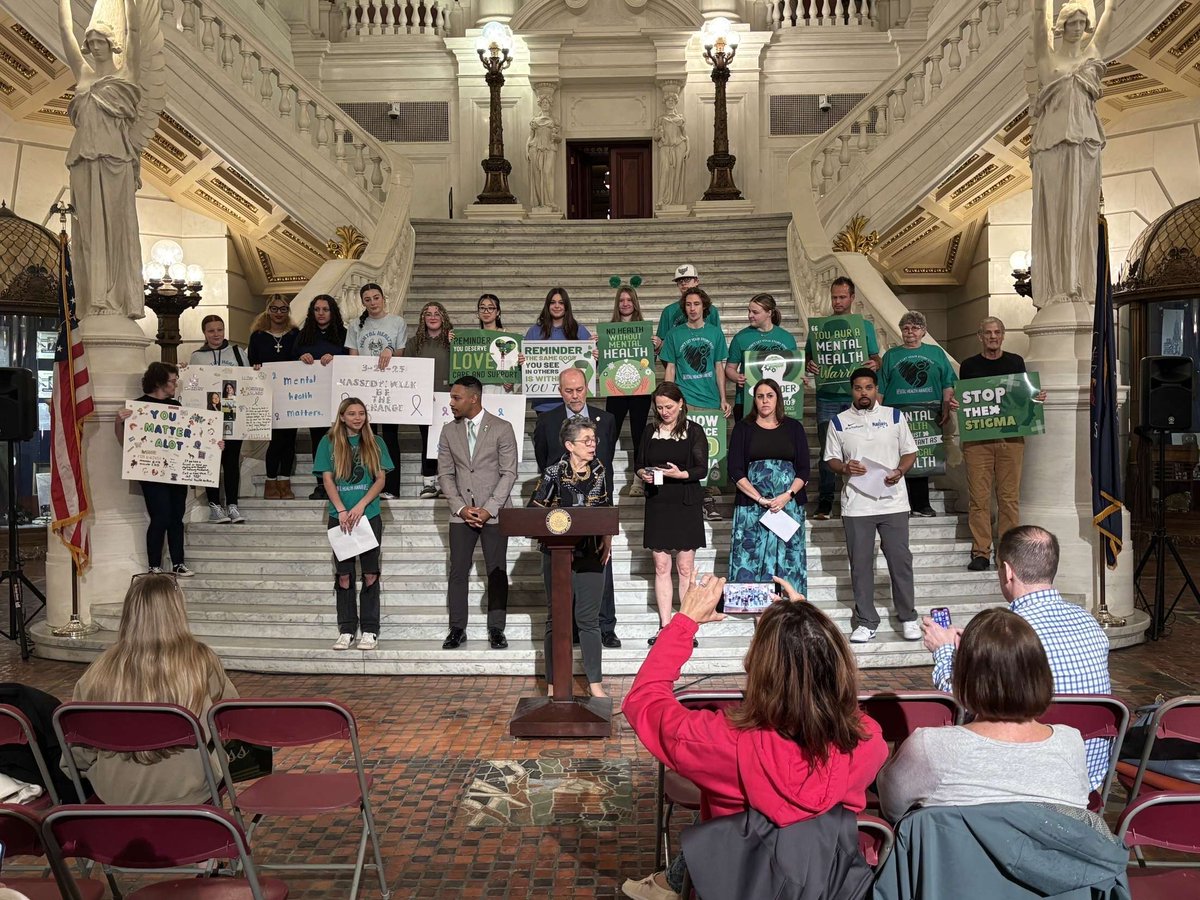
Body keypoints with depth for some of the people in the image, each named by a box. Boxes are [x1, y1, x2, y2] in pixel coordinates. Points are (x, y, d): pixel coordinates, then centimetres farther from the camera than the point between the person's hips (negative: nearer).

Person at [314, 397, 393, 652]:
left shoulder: (375, 443, 7)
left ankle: (370, 630, 5)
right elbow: (327, 480, 1)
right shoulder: (329, 442, 6)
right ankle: (346, 630, 11)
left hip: (369, 516, 0)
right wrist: (342, 511, -10)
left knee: (370, 573, -2)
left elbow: (380, 479, 3)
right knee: (344, 574, 3)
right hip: (339, 517, 0)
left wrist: (360, 506, -10)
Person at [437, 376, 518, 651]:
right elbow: (445, 474, 7)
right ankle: (457, 629, 10)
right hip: (461, 513, 3)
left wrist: (489, 509, -13)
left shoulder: (502, 429, -2)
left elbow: (509, 473, -5)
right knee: (458, 572, 1)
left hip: (494, 512, -3)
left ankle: (496, 630, 8)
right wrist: (461, 507, -6)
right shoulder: (449, 431, 8)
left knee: (497, 572, 0)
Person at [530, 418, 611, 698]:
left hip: (591, 554, 3)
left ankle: (595, 683, 14)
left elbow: (607, 510, 15)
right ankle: (553, 684, 15)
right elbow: (534, 510, -5)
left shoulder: (599, 471, 4)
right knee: (556, 618, 6)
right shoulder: (554, 472, -8)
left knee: (589, 619, 6)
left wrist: (607, 543, 7)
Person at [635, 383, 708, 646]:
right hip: (657, 504, 3)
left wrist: (681, 474, -22)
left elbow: (702, 469, -5)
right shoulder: (650, 432, 10)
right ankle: (664, 626, 7)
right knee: (661, 567, 3)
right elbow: (638, 463, 14)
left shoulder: (694, 431, -1)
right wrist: (643, 474, -8)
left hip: (685, 504, -3)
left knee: (685, 567, 1)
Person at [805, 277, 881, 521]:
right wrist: (809, 366, -12)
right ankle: (824, 504, 2)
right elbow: (807, 358, 11)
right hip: (828, 397, 0)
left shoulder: (865, 326, 11)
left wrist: (874, 364, -13)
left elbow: (876, 359, 11)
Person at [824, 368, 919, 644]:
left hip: (893, 501, 0)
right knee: (860, 564, 4)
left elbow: (910, 452, 9)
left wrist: (899, 471, -10)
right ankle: (866, 622, 14)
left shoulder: (894, 416, 8)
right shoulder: (839, 422, 7)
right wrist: (844, 468, -13)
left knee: (900, 560, 2)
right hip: (856, 504, 0)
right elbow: (831, 459, 9)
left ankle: (908, 618, 16)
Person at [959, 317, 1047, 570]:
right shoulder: (969, 366, 11)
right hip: (977, 438, -1)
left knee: (1009, 497, 0)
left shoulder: (1016, 362, 14)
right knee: (979, 497, -4)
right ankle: (980, 552, 0)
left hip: (1011, 438, 1)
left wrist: (1038, 398, -2)